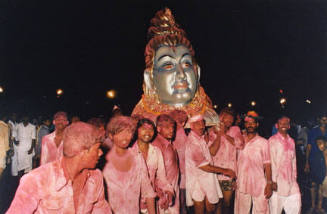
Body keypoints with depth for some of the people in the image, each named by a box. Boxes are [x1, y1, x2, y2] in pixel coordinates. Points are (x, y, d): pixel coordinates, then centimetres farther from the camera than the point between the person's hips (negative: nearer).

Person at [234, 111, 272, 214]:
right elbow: (236, 161, 11)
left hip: (259, 186, -2)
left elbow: (267, 164, -2)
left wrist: (269, 184, -5)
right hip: (241, 185, 2)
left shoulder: (263, 142, -2)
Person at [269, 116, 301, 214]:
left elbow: (294, 160, 15)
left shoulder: (291, 141, 13)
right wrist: (273, 180, -12)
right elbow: (272, 161, -9)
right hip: (278, 180, -5)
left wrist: (295, 178, 11)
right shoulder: (272, 140, -6)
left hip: (291, 180, 5)